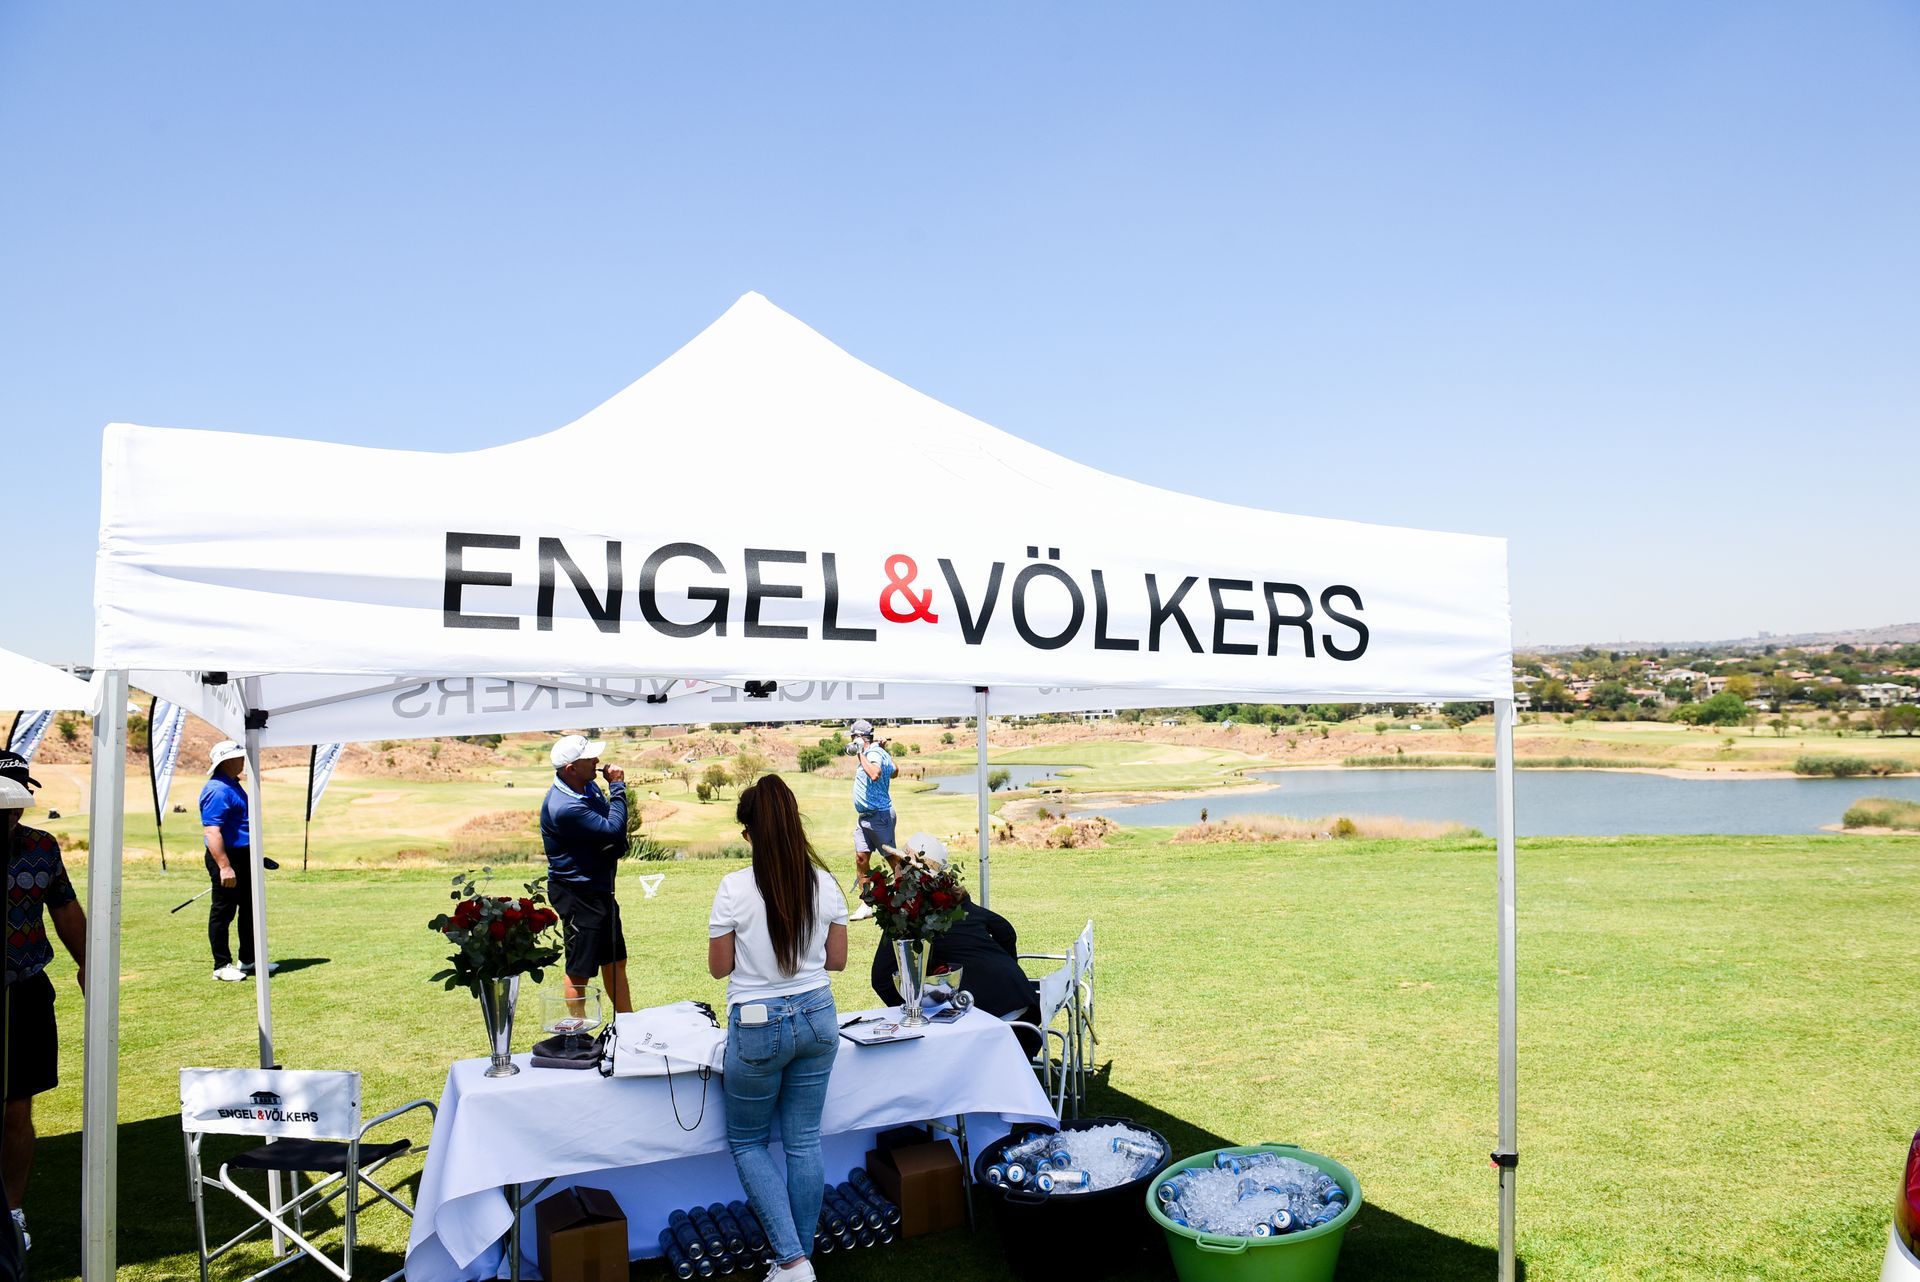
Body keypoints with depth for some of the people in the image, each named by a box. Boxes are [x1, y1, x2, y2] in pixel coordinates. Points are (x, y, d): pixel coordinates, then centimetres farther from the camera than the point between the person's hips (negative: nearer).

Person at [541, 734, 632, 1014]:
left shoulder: (588, 786, 2)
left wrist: (616, 846, -8)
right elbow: (613, 830, -24)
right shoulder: (564, 807, -28)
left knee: (615, 961, 20)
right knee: (580, 970, 2)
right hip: (577, 894, -10)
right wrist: (617, 787, -17)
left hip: (599, 889, 10)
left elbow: (615, 837, 15)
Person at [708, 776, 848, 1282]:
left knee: (747, 1142, 15)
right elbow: (837, 959, 4)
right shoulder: (824, 882, -5)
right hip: (817, 1018, 4)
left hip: (759, 1026, -4)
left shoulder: (736, 888, -16)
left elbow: (719, 967, -7)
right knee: (804, 1141, 15)